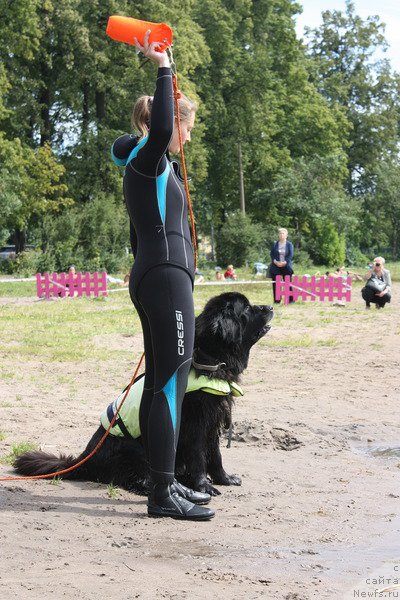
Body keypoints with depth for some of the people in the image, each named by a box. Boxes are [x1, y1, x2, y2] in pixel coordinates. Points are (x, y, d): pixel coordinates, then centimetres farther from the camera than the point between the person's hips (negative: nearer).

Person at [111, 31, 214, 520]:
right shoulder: (148, 158, -8)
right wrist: (162, 67, -28)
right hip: (167, 279, -10)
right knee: (171, 383, -11)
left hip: (150, 277, 10)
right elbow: (160, 128, -33)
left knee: (160, 382, 11)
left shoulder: (145, 167, 21)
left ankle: (164, 484, 16)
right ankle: (163, 494, -10)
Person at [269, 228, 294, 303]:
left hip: (286, 266, -1)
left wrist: (284, 262, -15)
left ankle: (290, 300, 3)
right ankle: (276, 300, 4)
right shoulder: (274, 244, 9)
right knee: (276, 284, -1)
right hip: (276, 266, 1)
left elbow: (290, 255, -2)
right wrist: (275, 261, -12)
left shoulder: (289, 244, 4)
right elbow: (272, 254, 5)